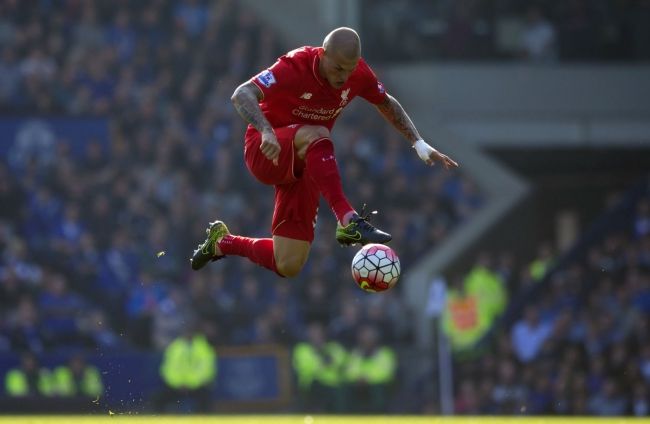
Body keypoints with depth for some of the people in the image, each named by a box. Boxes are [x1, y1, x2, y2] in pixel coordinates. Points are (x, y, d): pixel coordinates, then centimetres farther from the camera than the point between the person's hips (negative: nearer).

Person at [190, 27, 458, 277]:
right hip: (265, 153, -6)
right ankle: (348, 221, -48)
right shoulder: (295, 67, -23)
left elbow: (387, 104, 14)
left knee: (287, 267, -2)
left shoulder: (358, 74, -7)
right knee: (315, 136, -40)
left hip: (302, 167, 6)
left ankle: (222, 242, 23)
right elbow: (242, 95, -36)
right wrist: (266, 132, -53)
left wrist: (418, 143, 8)